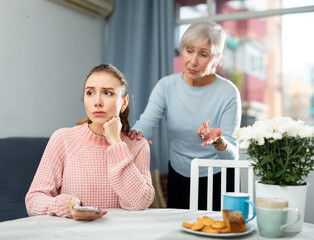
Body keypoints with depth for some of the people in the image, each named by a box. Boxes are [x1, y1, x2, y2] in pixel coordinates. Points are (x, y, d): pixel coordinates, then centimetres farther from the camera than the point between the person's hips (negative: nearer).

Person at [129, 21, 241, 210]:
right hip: (178, 177, 3)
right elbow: (146, 123, -19)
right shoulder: (166, 86, -7)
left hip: (217, 181, -2)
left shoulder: (228, 93, -15)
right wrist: (136, 134, -41)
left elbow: (232, 155, -18)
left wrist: (218, 142, -39)